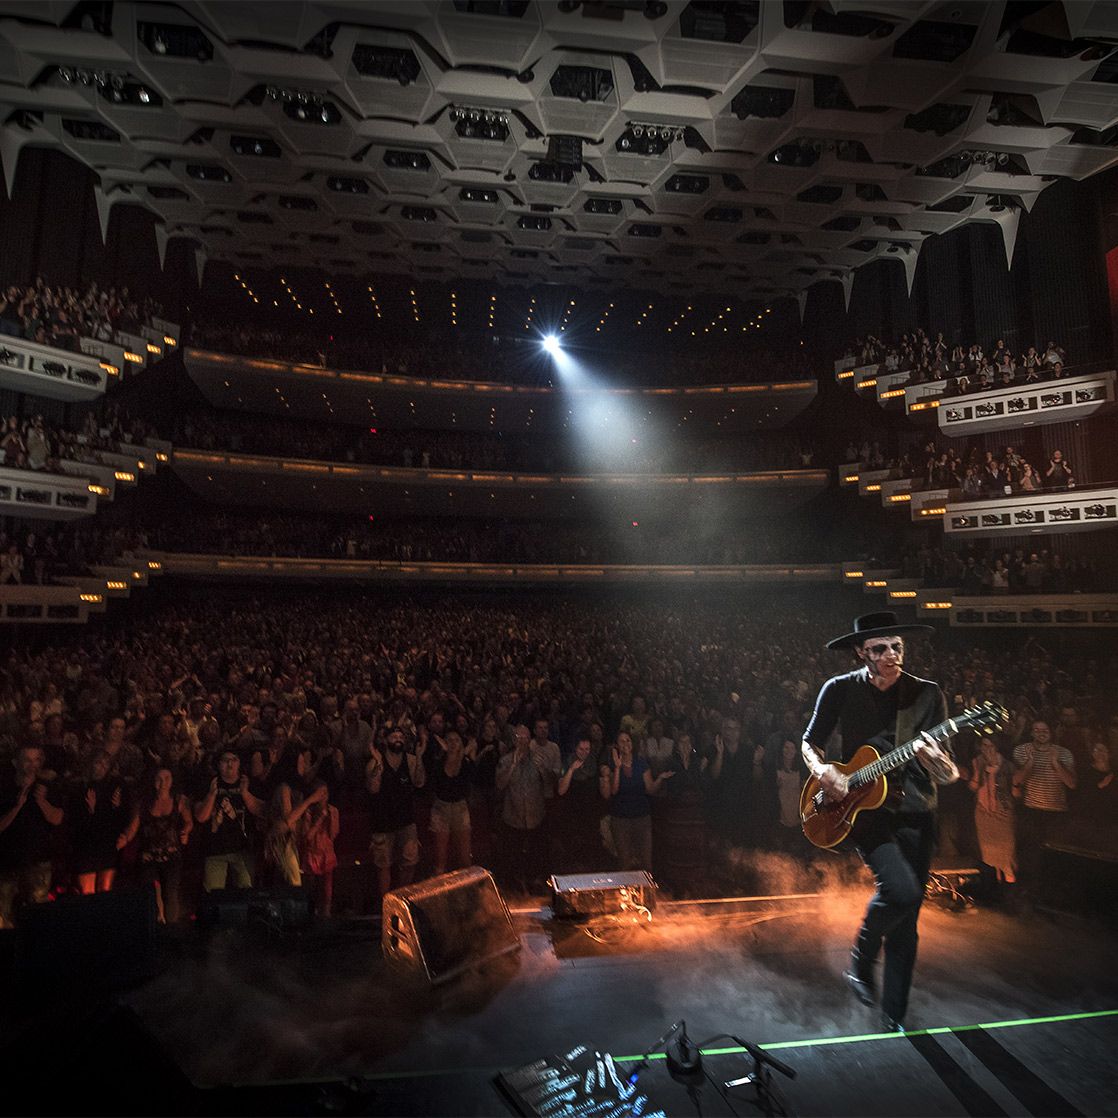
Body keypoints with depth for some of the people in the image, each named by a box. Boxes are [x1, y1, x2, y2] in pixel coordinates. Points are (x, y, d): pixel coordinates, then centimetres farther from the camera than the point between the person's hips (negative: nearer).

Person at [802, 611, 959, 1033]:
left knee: (906, 924, 8)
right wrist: (822, 770, -16)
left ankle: (893, 1015, 28)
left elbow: (950, 776, -1)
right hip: (864, 806, -2)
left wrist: (937, 761, -25)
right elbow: (810, 744, 6)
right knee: (902, 889, -25)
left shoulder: (927, 694, -1)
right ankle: (861, 962, 4)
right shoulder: (840, 689, -5)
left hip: (915, 812, 3)